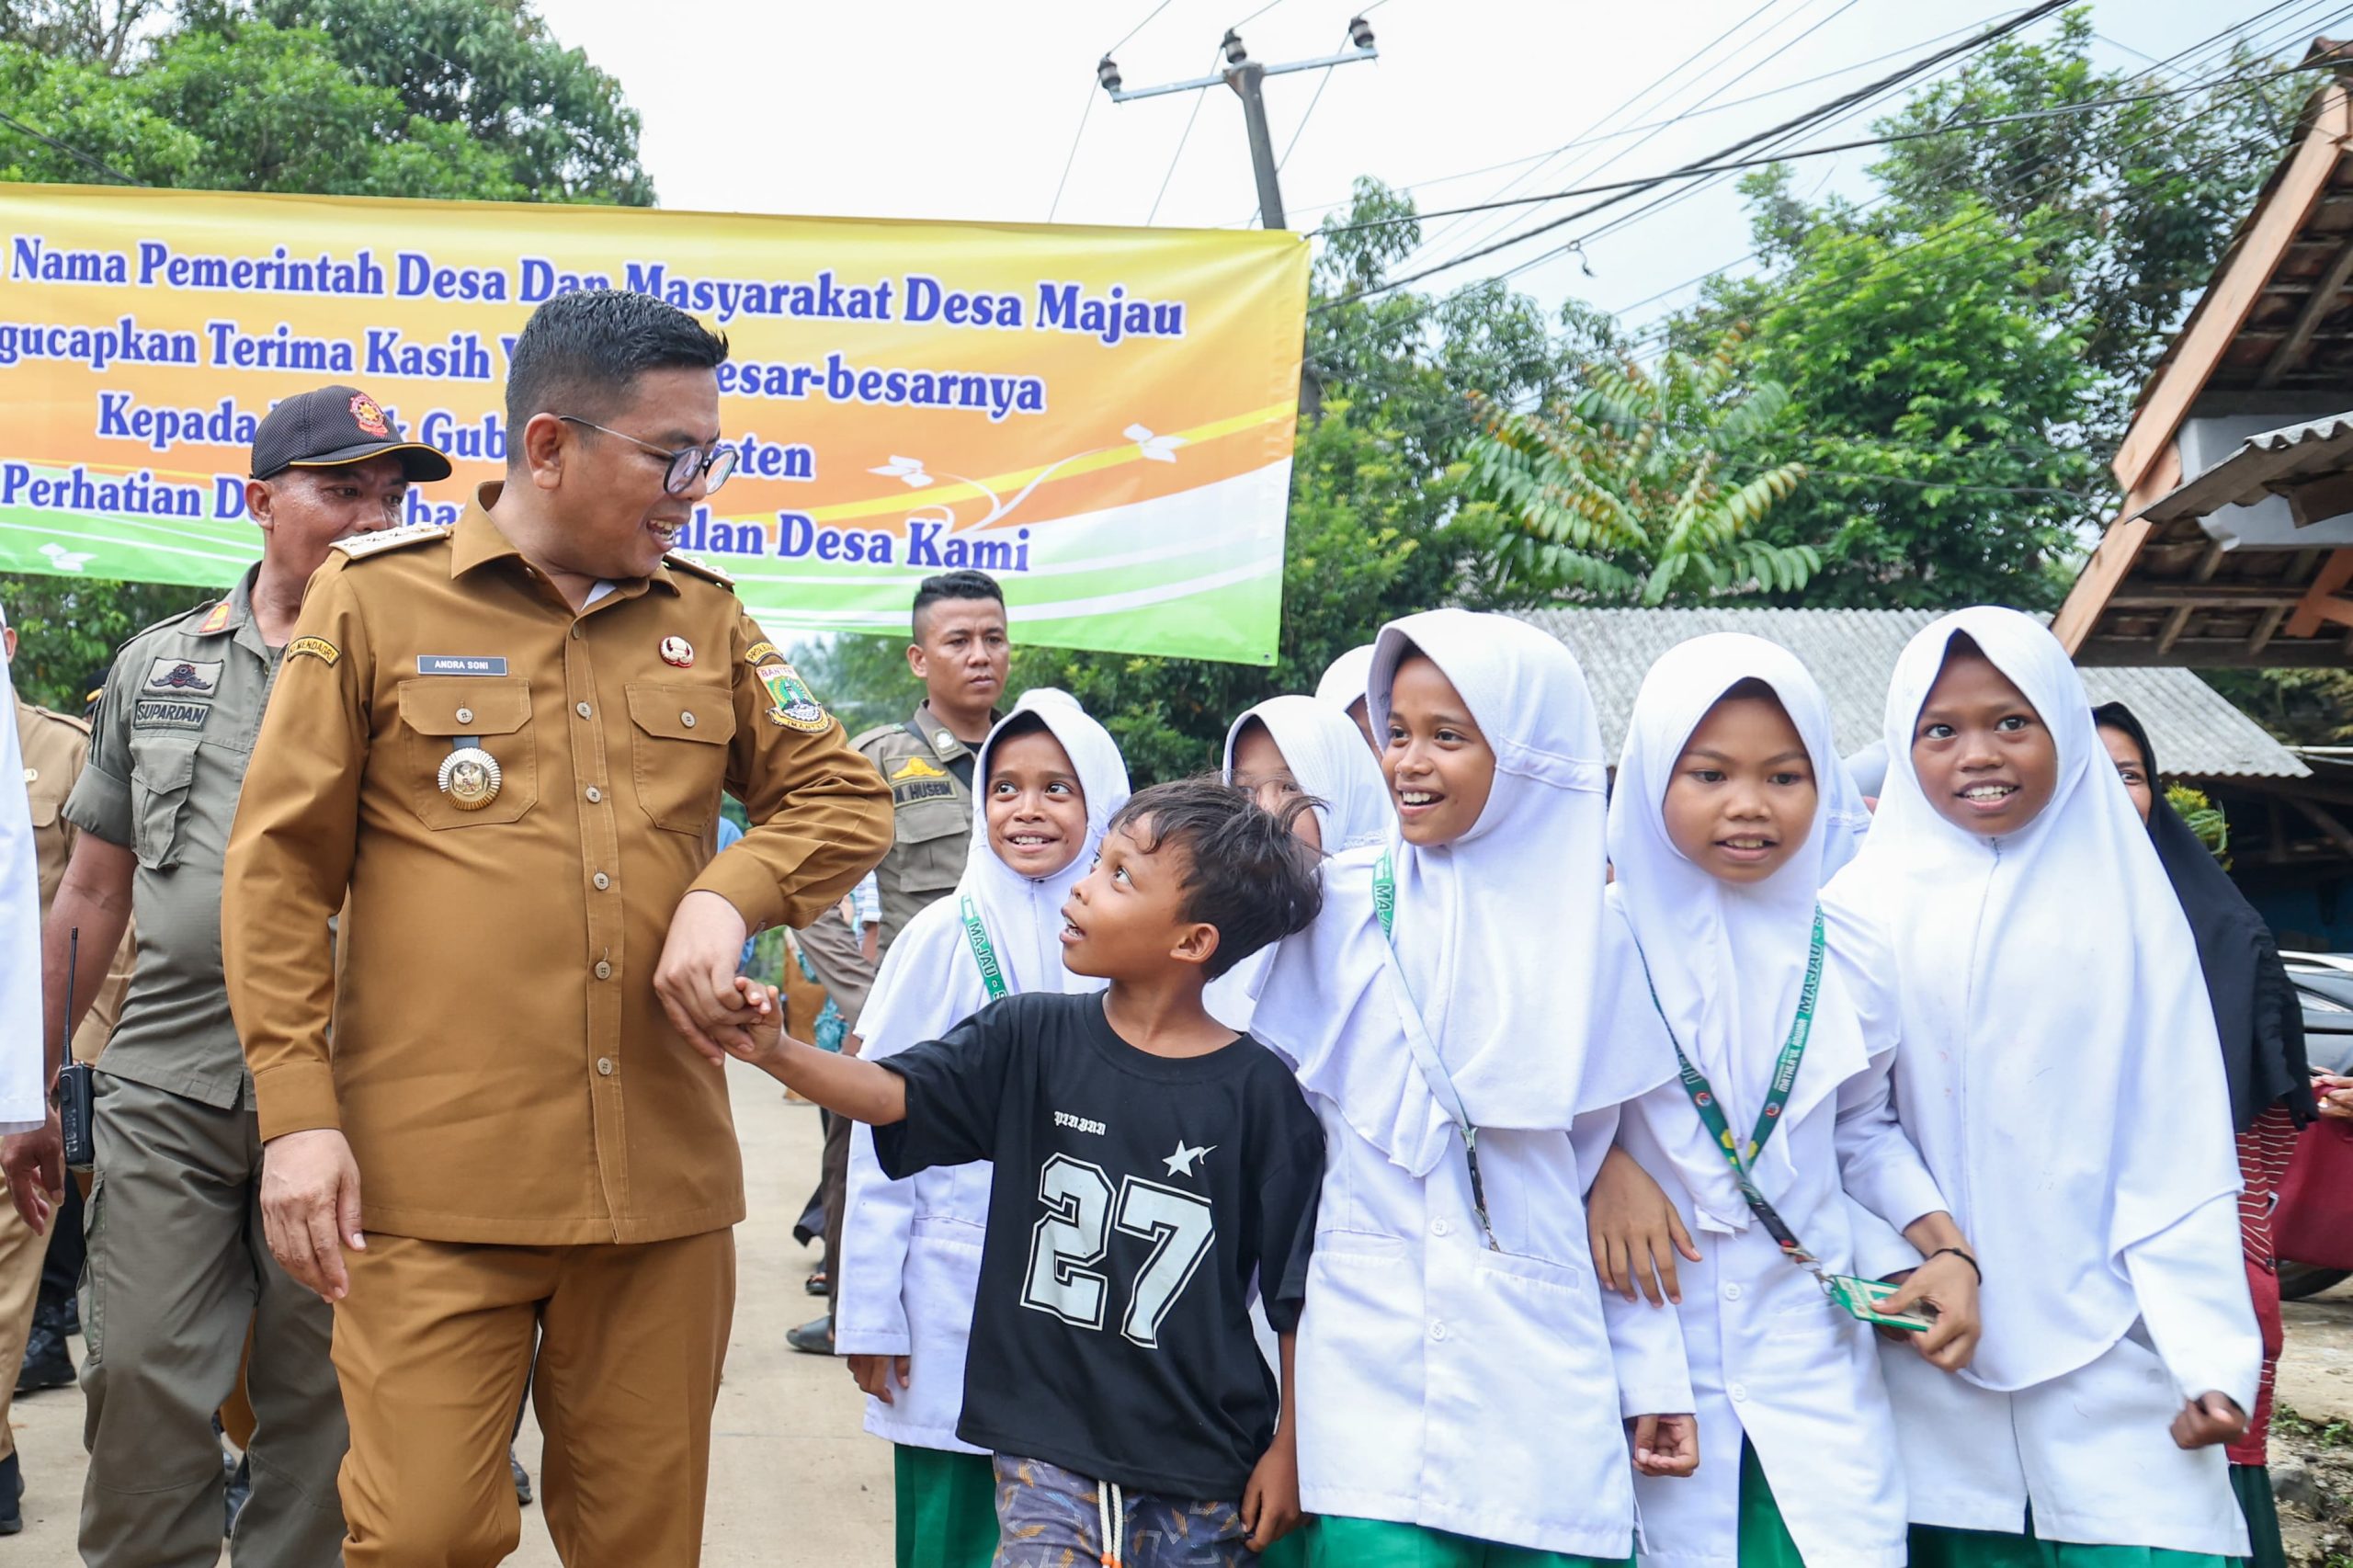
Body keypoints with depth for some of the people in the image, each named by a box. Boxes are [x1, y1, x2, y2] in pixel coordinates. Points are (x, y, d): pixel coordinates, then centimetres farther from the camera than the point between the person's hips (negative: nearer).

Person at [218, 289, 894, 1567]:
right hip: (434, 1181, -3)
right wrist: (296, 1112, -6)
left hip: (662, 1174, 4)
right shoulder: (374, 598, 2)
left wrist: (729, 890, -6)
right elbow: (279, 871, 2)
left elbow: (843, 799, 14)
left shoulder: (707, 620, 12)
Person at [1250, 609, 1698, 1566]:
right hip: (1373, 1359, -1)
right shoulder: (1343, 903, 1)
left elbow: (1613, 1171, 11)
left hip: (1550, 1370, 2)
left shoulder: (1588, 932, 6)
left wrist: (1653, 1377, 11)